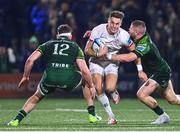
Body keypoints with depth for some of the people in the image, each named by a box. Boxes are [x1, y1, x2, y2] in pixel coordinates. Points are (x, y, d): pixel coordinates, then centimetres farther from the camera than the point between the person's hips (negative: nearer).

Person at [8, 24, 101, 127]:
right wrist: (91, 86, 18)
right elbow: (84, 70, 7)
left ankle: (17, 120, 19)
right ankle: (92, 115, 26)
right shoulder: (75, 47, 19)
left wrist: (25, 77, 23)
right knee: (86, 79, 31)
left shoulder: (48, 44, 23)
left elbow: (30, 60, 12)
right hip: (69, 79, -1)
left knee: (37, 96, 31)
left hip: (49, 79, 1)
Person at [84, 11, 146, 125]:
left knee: (110, 88, -24)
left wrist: (140, 70, -4)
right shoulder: (98, 30, -19)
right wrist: (98, 54, -34)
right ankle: (111, 116, -4)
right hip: (96, 62, 0)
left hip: (112, 63, 0)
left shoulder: (124, 35, -17)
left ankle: (114, 93, 16)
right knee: (98, 89, -19)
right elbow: (87, 50, -14)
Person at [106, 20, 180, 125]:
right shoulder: (144, 36, -4)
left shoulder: (144, 45, -29)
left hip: (160, 73, -10)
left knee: (142, 94, -17)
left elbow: (128, 58, -42)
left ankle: (163, 116, -5)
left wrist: (109, 56, -37)